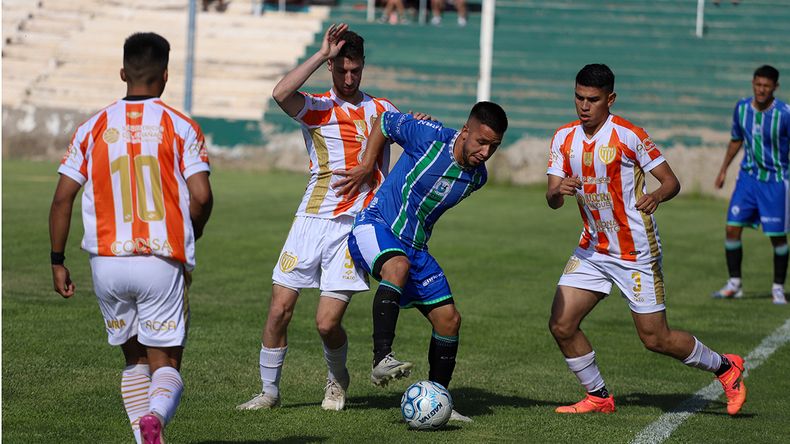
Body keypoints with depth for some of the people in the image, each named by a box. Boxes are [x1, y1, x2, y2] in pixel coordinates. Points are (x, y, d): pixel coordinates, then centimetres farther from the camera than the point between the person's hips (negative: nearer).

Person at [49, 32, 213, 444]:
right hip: (163, 261, -2)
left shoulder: (94, 128, 6)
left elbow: (62, 198, 2)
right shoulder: (181, 127, 0)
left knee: (134, 359, 20)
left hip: (107, 263, 2)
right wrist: (189, 238, 14)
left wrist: (57, 263, 10)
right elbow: (201, 197, -7)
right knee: (166, 365, 2)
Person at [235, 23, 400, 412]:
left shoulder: (382, 110, 12)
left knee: (327, 323, -8)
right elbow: (281, 94, -19)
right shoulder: (316, 108, 3)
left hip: (355, 227, 0)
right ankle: (269, 390, 12)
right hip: (311, 220, 0)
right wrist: (322, 54, -19)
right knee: (279, 308, -5)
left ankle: (336, 378, 22)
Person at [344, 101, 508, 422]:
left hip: (414, 246, 7)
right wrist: (367, 164, -4)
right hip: (375, 226, -7)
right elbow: (383, 122, 0)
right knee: (398, 266, -40)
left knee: (449, 320, 1)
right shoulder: (430, 137, -17)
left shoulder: (477, 177, 1)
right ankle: (381, 360, -45)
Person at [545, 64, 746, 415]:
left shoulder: (629, 135, -14)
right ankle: (598, 397, 15)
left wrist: (656, 196, -33)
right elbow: (552, 199, -2)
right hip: (592, 250, 6)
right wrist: (558, 191, -26)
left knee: (655, 339, -2)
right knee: (561, 326, -4)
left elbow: (671, 181, -11)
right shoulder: (565, 137, 2)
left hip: (636, 253, -5)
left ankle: (725, 367, 21)